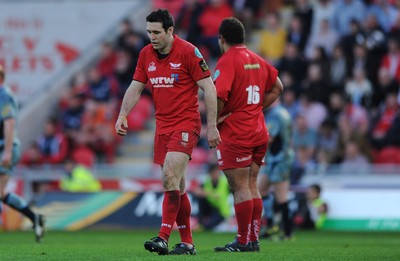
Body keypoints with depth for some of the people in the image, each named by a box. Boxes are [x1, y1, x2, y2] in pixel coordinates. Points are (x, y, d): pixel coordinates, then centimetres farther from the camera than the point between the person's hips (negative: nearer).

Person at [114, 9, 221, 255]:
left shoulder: (188, 52, -12)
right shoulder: (146, 54, 7)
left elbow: (209, 88, -10)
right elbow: (135, 88, 13)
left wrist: (212, 126, -12)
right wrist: (123, 114, -3)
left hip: (186, 124, -7)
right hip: (162, 125, 7)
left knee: (170, 177, -20)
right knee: (176, 185, 8)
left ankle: (163, 238, -23)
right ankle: (187, 242, 14)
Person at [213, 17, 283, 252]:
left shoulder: (228, 61, -12)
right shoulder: (257, 60, 12)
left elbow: (219, 94, -24)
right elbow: (277, 87, 22)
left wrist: (214, 121, -10)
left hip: (235, 133, -8)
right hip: (259, 131, 8)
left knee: (240, 188, -6)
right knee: (251, 186, 12)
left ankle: (243, 241, -5)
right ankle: (254, 239, 13)